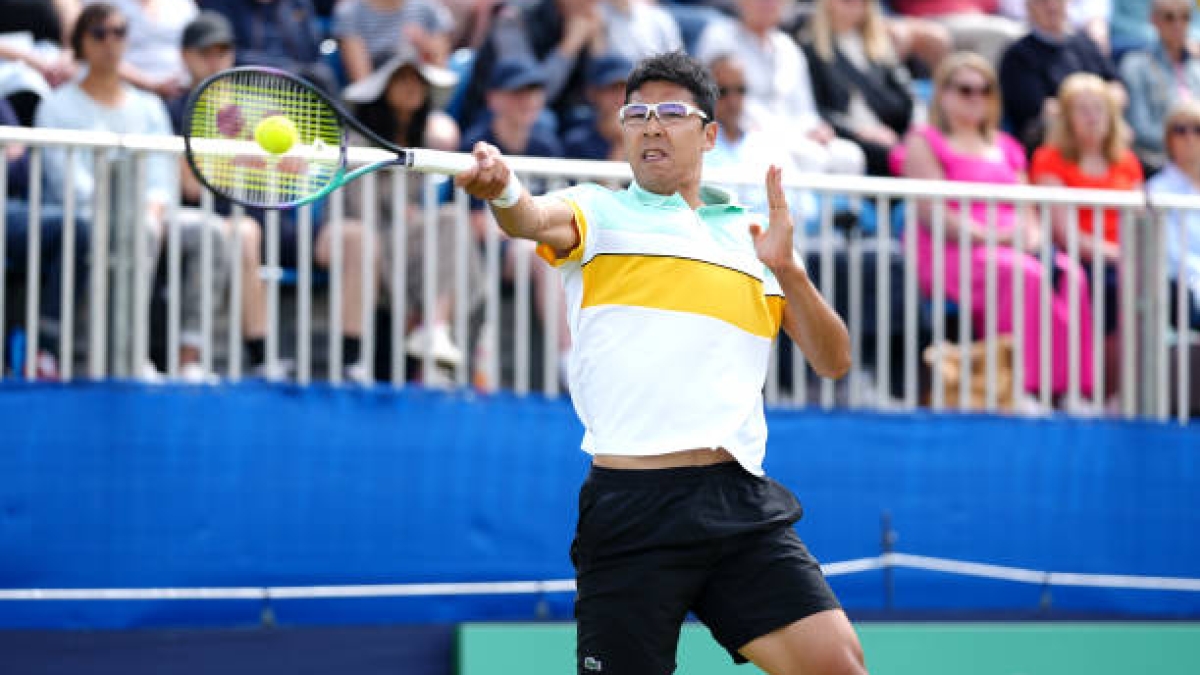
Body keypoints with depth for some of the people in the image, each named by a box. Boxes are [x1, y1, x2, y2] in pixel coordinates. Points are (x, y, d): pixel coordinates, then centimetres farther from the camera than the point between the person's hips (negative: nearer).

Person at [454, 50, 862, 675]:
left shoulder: (752, 235, 19)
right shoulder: (598, 212, 9)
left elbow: (832, 360, 16)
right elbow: (535, 218, -15)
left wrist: (786, 269, -1)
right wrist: (503, 190, -39)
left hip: (742, 504, 3)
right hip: (632, 505, -3)